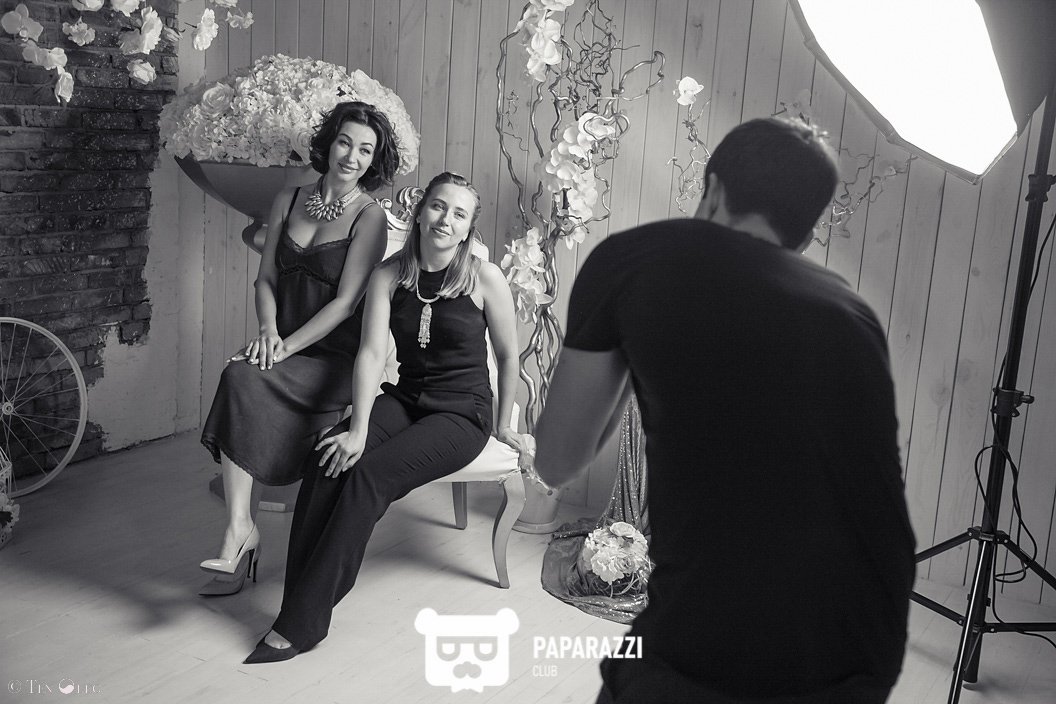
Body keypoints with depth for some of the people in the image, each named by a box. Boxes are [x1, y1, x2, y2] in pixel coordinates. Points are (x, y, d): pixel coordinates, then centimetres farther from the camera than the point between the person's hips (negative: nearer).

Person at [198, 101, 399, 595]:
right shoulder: (288, 201, 14)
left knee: (241, 378, -30)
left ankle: (241, 531, -24)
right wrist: (268, 329, -6)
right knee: (241, 377, -27)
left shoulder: (369, 217, -3)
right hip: (285, 347, 5)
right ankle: (240, 542, -23)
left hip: (334, 357, -5)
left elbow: (346, 301, -11)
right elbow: (266, 278, 14)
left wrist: (286, 346, -18)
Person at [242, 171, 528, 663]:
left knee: (367, 476, -26)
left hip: (462, 413, -4)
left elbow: (508, 355, 2)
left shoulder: (484, 278, -9)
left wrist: (503, 425, 9)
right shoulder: (389, 274, 0)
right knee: (325, 460, -24)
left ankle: (301, 624, -20)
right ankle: (299, 601, -19)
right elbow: (372, 353, -10)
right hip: (403, 401, 4)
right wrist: (358, 430, -22)